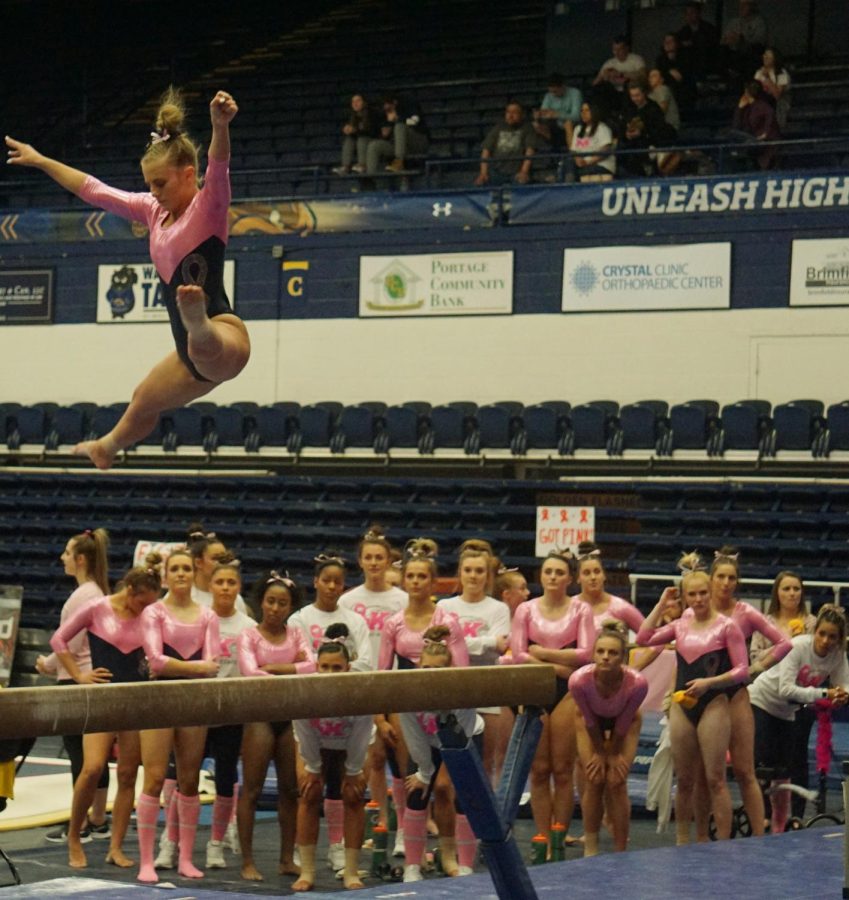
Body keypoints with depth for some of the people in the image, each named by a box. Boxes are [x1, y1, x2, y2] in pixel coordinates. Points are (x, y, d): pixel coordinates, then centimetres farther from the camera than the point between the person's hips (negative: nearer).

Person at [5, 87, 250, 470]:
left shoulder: (209, 207, -10)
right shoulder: (153, 210, 12)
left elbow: (219, 168, -32)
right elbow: (93, 190, 23)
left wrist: (220, 125, -53)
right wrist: (40, 161, 30)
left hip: (224, 336, -10)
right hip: (192, 353, 10)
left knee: (207, 349, -50)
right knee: (144, 402, 38)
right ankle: (108, 446, 67)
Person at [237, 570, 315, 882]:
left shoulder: (295, 634, 9)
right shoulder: (249, 635, -1)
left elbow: (312, 666, -8)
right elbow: (250, 672, -18)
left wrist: (273, 668, -16)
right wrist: (291, 675, -18)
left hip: (291, 713, 4)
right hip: (260, 713, -4)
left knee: (290, 789, 7)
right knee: (252, 789, -3)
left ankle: (287, 859, 13)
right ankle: (247, 861, -1)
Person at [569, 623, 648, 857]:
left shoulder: (637, 683, -39)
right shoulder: (579, 680, -38)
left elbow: (623, 724, -21)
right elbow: (590, 721, -19)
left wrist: (614, 753, -7)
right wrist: (599, 751, -7)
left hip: (624, 721, 0)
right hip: (591, 719, 1)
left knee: (616, 783, -7)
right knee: (594, 781, -5)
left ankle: (620, 853, 2)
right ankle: (590, 850, 7)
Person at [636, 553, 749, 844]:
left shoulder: (726, 626, -4)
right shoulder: (680, 626, 11)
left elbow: (741, 670, -7)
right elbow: (644, 638, 5)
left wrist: (709, 682, -20)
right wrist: (662, 605, 5)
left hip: (713, 705, -5)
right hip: (682, 707, 5)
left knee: (715, 779, -5)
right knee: (685, 781, 12)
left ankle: (723, 843, -2)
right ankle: (681, 843, 20)